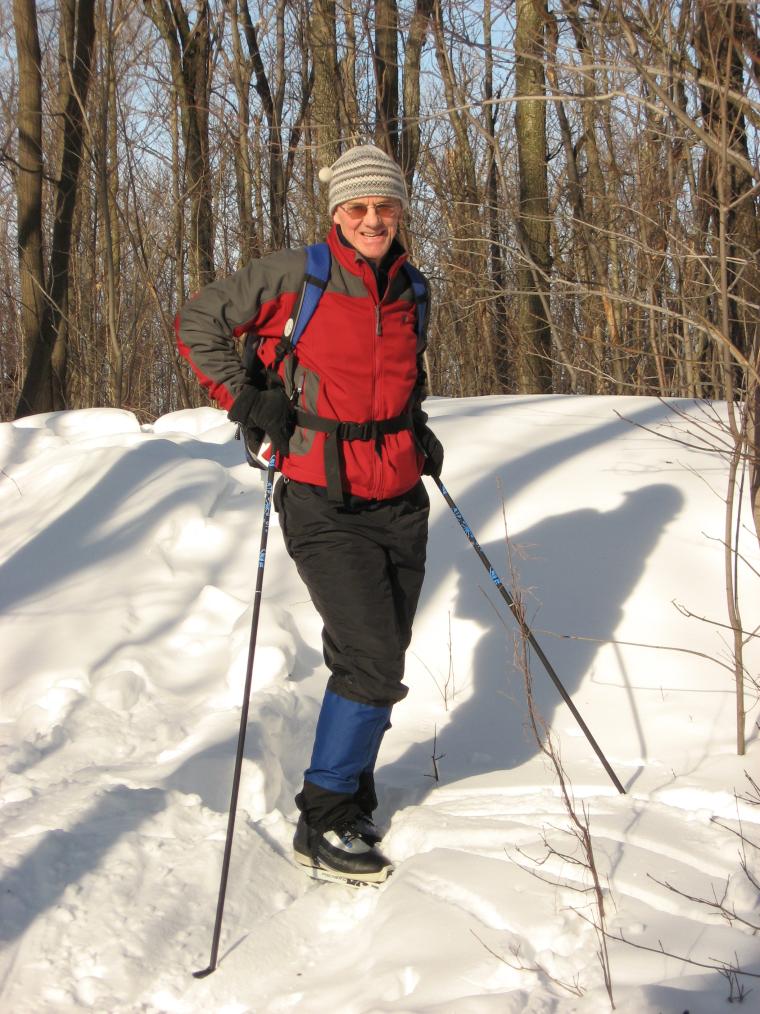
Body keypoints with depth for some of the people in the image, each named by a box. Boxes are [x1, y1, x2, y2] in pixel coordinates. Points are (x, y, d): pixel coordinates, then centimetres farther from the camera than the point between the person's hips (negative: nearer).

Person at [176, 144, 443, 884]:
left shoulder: (408, 291, 10)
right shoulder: (294, 275, -8)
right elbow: (198, 324, -1)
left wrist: (419, 433, 11)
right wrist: (242, 398, -11)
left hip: (400, 503, 6)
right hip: (325, 507, -6)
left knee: (376, 661, 11)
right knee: (373, 665, -12)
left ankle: (349, 792, 30)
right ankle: (321, 821, 3)